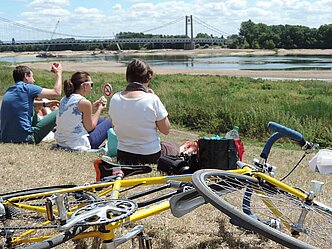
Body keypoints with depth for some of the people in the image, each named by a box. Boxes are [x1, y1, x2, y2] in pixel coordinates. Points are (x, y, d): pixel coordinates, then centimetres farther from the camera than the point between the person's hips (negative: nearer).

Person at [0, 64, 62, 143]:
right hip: (24, 138, -8)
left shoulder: (9, 91, 12)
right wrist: (58, 74, 8)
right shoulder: (27, 88, -11)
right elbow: (56, 92, -7)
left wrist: (44, 104, 23)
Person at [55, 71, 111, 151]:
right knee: (109, 122, 7)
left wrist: (92, 108, 13)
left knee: (101, 119, 25)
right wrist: (99, 109, 1)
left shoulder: (64, 99, 4)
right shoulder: (84, 102, -18)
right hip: (78, 144, -9)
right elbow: (90, 128, -11)